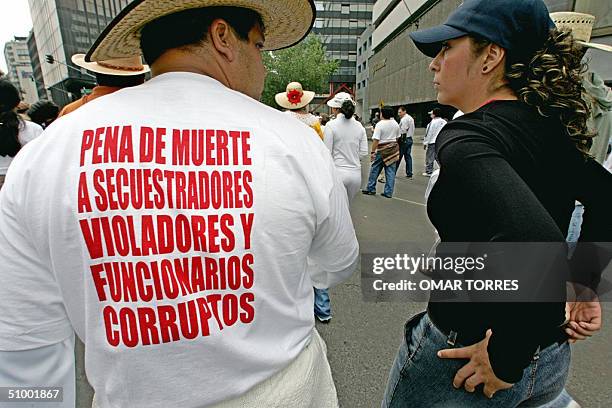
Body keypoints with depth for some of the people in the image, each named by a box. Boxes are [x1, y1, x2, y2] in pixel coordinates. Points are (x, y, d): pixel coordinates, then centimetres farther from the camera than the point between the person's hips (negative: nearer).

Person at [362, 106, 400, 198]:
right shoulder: (395, 124, 7)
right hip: (393, 149, 5)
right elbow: (397, 138, 14)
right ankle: (388, 192, 9)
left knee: (374, 170, 9)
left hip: (382, 150, -5)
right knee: (391, 171, 5)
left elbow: (376, 140, -18)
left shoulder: (380, 124, -13)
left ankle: (370, 189, 17)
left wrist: (372, 152, -16)